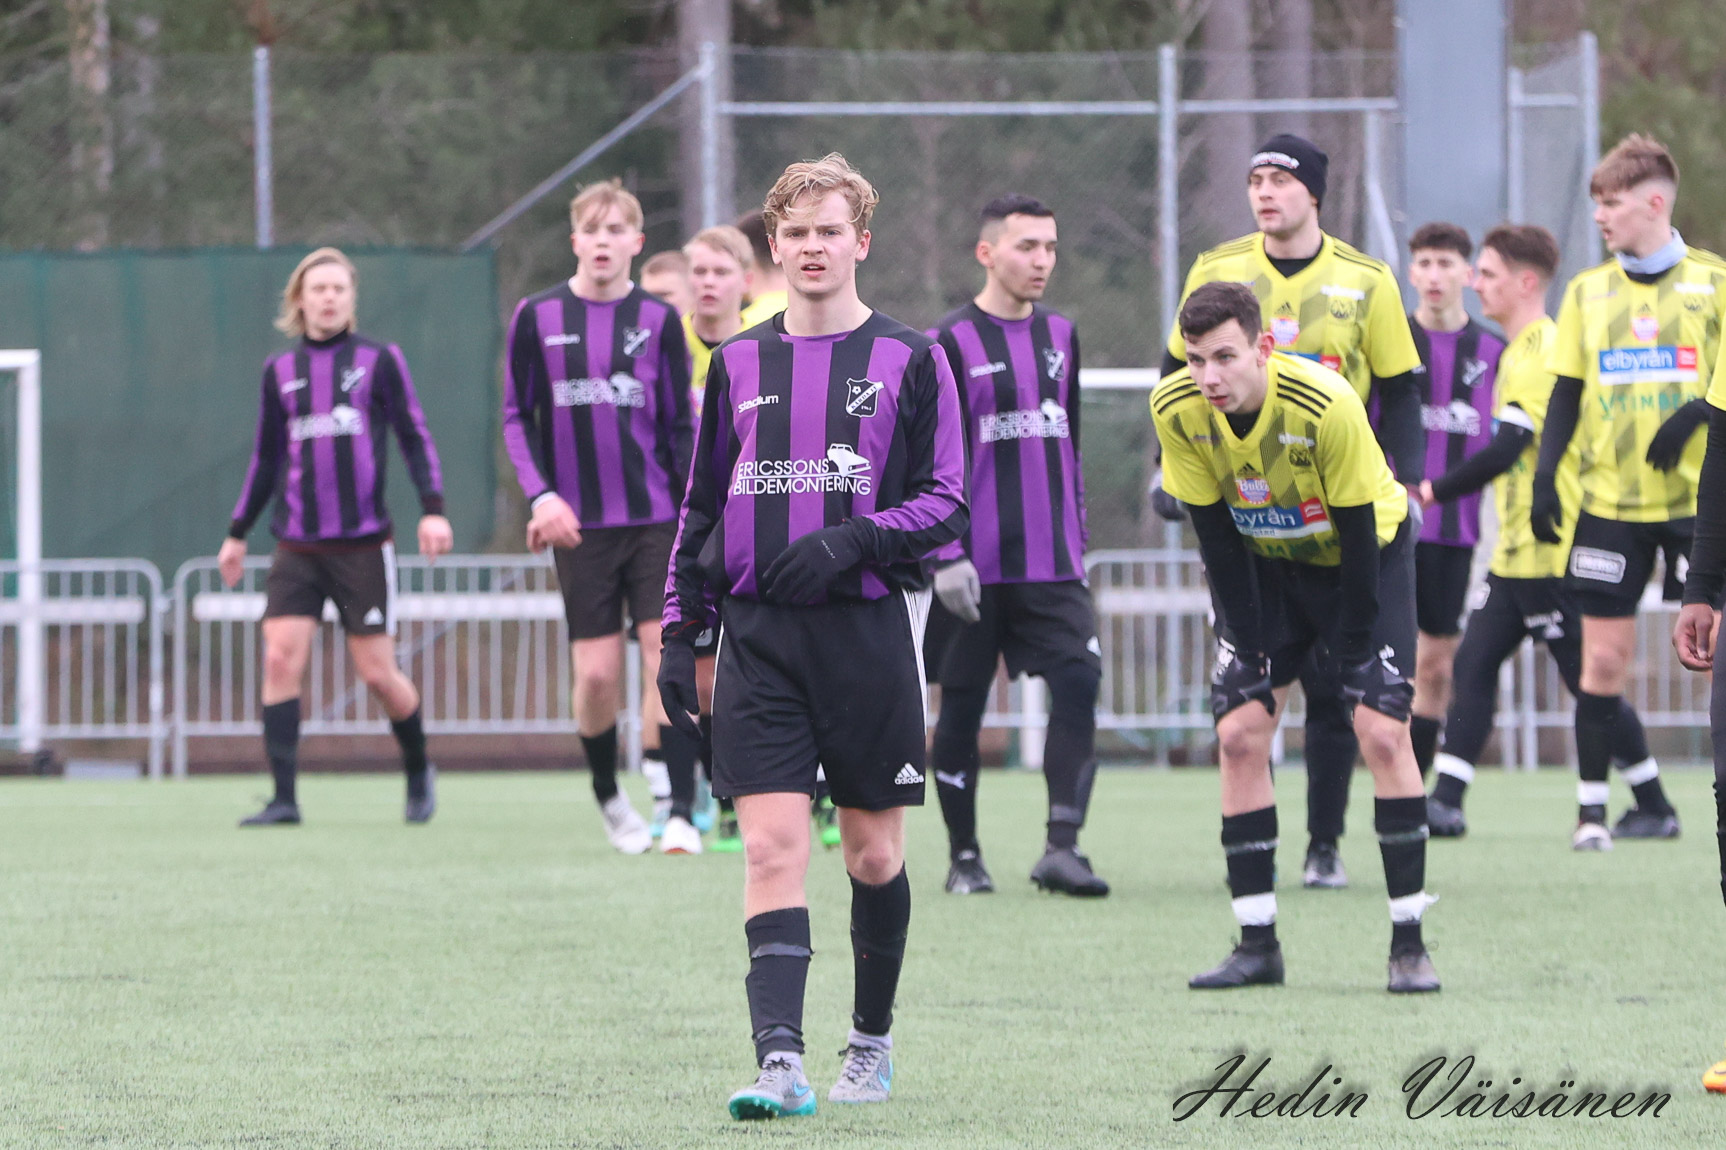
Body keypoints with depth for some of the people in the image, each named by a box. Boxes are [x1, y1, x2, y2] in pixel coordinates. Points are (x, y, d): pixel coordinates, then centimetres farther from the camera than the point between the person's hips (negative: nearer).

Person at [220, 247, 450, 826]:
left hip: (363, 544, -2)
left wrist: (433, 508, -9)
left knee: (377, 673, -2)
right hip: (297, 548, 2)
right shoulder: (279, 371, 11)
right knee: (281, 658, -13)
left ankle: (419, 770, 24)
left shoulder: (379, 360, 3)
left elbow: (415, 437, 3)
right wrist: (237, 533, 21)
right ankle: (284, 798, -11)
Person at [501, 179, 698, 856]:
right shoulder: (538, 317, 3)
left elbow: (679, 425, 9)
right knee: (597, 673, -2)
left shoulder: (658, 319, 4)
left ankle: (681, 814, -9)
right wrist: (540, 495, -8)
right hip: (580, 525, 0)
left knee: (668, 658, -10)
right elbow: (517, 417, 6)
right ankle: (607, 794, 23)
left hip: (655, 521, 0)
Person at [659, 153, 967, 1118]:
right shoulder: (739, 365, 12)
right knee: (772, 847, -10)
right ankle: (782, 1062, -18)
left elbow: (947, 503, -2)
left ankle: (873, 1038, 26)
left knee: (875, 853, 7)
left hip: (871, 630, -2)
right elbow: (702, 506, 17)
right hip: (759, 637, 2)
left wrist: (854, 539, -18)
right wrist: (681, 629, 11)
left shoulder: (909, 360, 2)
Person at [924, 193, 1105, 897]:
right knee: (961, 706, 3)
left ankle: (1061, 848, -14)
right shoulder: (951, 343, -5)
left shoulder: (1060, 336, 13)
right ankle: (964, 857, 14)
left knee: (1079, 685, -12)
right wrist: (946, 555, -14)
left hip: (1052, 567, 4)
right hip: (975, 568, -4)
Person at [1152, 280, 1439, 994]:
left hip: (1365, 555, -4)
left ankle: (1409, 945, -10)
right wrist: (1247, 640, -11)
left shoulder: (1325, 404, -32)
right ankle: (1257, 945, -1)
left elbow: (1356, 527, -23)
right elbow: (1215, 533, -10)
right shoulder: (1176, 410, -21)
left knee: (1383, 731, -15)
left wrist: (1355, 647, -19)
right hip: (1266, 562, 4)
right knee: (1239, 732, -9)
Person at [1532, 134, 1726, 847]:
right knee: (1603, 657, -1)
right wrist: (1545, 479, 0)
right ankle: (1592, 808, 6)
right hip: (1610, 505, 2)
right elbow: (1566, 394, 11)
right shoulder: (1587, 292, 9)